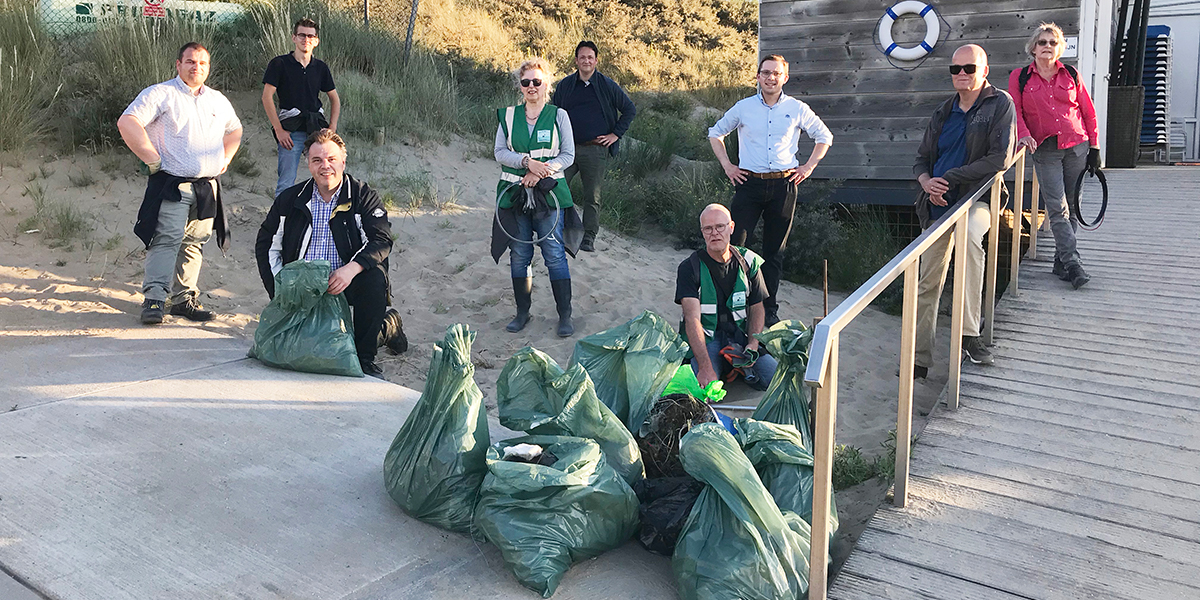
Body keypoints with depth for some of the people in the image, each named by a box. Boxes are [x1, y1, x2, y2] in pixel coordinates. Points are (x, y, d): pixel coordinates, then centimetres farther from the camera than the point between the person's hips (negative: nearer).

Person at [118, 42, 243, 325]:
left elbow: (234, 130, 35)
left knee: (194, 243, 7)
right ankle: (153, 300, -15)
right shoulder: (161, 94, -2)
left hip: (208, 187, 6)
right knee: (167, 239, -15)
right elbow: (127, 123, -11)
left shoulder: (218, 100, 17)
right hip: (172, 185, -5)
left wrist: (225, 160, 19)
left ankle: (184, 299, 14)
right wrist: (153, 160, -14)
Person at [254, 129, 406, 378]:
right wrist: (280, 288, 2)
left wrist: (351, 269, -32)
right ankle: (386, 327, 11)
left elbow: (382, 240, -14)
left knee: (375, 276, -35)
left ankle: (364, 357, -16)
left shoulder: (364, 196, -2)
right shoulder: (290, 199, 7)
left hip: (348, 283, -3)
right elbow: (266, 244, 14)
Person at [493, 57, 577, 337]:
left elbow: (568, 155, 0)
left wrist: (541, 171, -14)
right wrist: (527, 161, -15)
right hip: (514, 193, 3)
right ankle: (522, 312, 20)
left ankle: (565, 315, 5)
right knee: (519, 255, 7)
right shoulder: (508, 115, 8)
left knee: (555, 255, -4)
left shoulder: (558, 115, 3)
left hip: (549, 193, -2)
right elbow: (500, 152, 2)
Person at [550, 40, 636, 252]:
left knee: (592, 196, 3)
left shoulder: (607, 86, 1)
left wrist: (616, 134, 1)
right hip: (568, 148, 2)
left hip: (596, 149, -2)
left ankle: (588, 238, 10)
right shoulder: (564, 86, 8)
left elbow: (630, 109, 7)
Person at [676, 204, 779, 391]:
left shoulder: (749, 261, 5)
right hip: (704, 340, -3)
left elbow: (757, 309, 11)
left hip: (741, 337, 3)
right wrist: (705, 367, -32)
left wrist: (753, 344, -11)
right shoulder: (689, 268, -7)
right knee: (705, 389, -29)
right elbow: (692, 318, -19)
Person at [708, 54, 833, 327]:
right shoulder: (743, 107, 5)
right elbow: (715, 133, 18)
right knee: (736, 246, -7)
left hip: (783, 185, 1)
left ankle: (769, 310, 15)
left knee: (775, 251, 6)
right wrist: (727, 165, 8)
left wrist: (808, 167, 8)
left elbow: (825, 137, 18)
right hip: (749, 182, 0)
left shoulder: (797, 109, 6)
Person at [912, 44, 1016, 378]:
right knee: (928, 284, 5)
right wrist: (926, 181, -8)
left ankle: (969, 333, -36)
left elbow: (1000, 158, -12)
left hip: (977, 199, -5)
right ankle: (919, 359, 14)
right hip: (939, 205, 5)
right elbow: (922, 159, 16)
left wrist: (950, 178, -15)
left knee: (969, 237, -40)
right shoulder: (944, 112, 15)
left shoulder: (1000, 104, -1)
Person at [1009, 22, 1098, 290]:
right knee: (1057, 208, -11)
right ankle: (1072, 263, -12)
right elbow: (1015, 110, 4)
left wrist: (1094, 147, 7)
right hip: (1045, 151, -2)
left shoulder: (1071, 75, 8)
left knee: (1071, 207, 5)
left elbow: (1088, 112, 10)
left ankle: (1061, 260, 14)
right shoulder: (1019, 77, 5)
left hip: (1077, 148, 2)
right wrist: (1023, 134, -14)